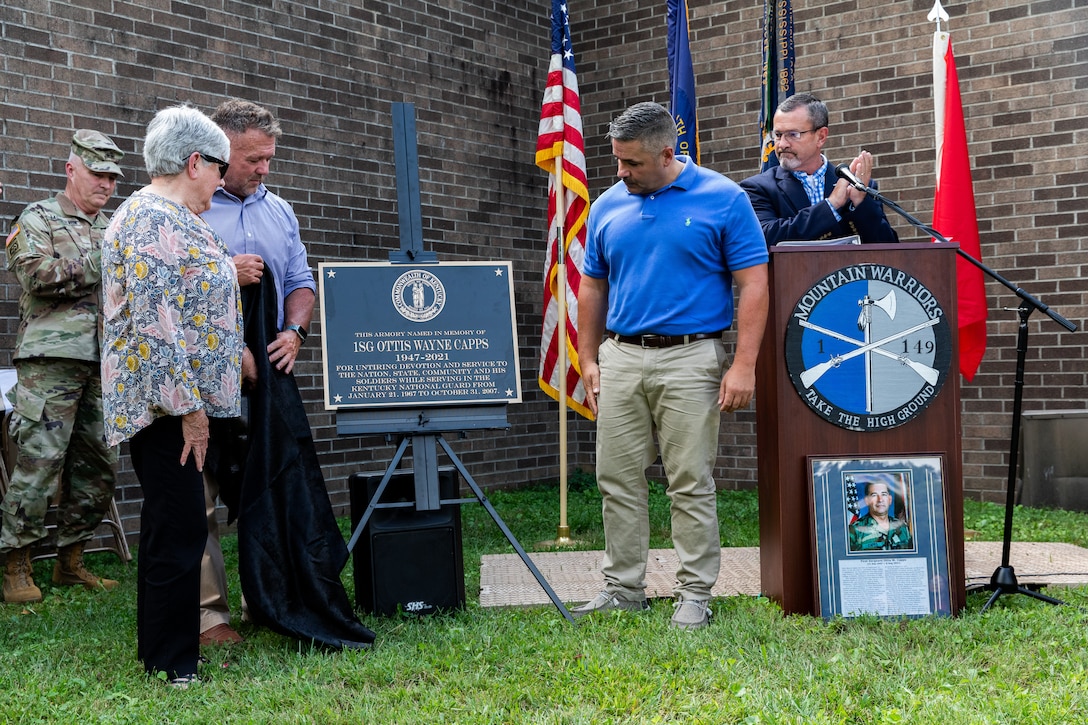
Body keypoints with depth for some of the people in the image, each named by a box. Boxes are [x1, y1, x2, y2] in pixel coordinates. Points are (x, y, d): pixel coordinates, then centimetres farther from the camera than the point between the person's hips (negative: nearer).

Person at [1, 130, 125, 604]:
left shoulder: (114, 230, 20)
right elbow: (38, 275, -15)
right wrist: (103, 263, -13)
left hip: (103, 364, 7)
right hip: (51, 359, -6)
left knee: (96, 467, 8)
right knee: (39, 463, -7)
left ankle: (70, 562, 19)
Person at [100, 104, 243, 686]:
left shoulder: (169, 218, 18)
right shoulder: (153, 219, -15)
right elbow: (154, 322, -22)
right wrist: (187, 405, -21)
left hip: (176, 400, 11)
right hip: (164, 399, -11)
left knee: (172, 524, 16)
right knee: (179, 527, -6)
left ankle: (161, 648, 27)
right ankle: (170, 663, 4)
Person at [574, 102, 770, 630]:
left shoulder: (723, 199, -3)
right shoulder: (608, 206, 9)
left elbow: (753, 284, -6)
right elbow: (592, 288, 16)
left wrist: (743, 365, -13)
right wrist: (588, 360, 10)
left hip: (690, 359, -4)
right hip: (619, 358, 4)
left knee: (691, 485, 1)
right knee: (616, 480, 7)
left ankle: (695, 596, 12)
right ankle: (623, 589, 19)